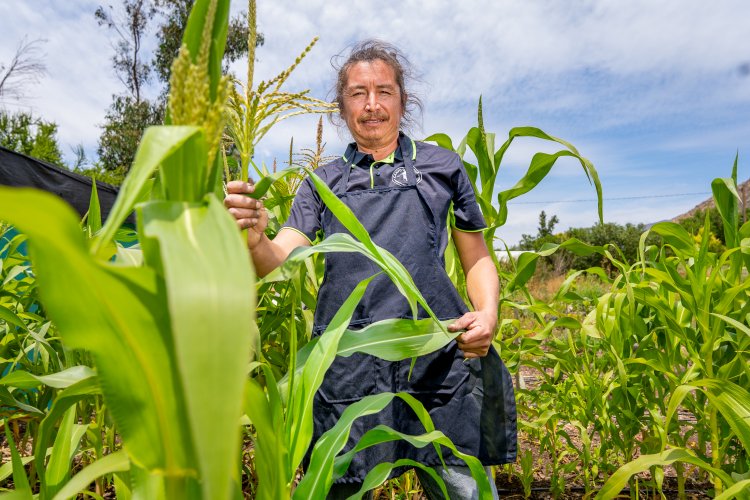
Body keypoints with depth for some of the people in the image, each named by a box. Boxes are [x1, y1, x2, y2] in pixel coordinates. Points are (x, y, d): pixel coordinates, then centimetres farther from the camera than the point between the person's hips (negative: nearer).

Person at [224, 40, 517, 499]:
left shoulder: (442, 165, 13)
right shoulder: (322, 182, 15)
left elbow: (477, 258, 15)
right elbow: (279, 260, 3)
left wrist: (488, 314, -4)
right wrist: (252, 236, -19)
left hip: (438, 359, 0)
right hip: (346, 366, 1)